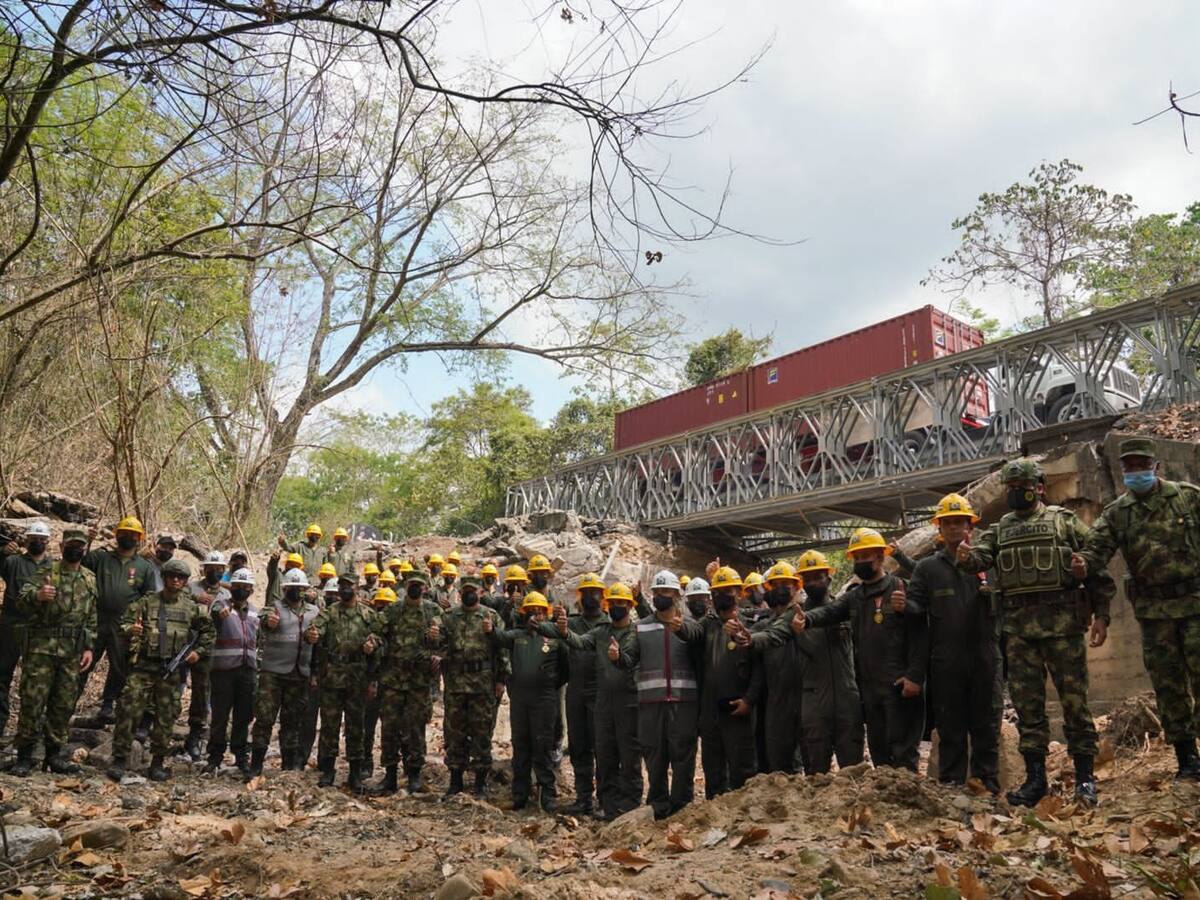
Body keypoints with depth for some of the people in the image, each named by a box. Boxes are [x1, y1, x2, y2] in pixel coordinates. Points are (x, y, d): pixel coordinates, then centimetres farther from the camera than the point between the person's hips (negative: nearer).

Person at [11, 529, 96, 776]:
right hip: (42, 646, -4)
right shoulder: (45, 571, 0)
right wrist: (37, 595, -36)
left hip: (73, 651, 4)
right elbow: (22, 596, -14)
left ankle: (54, 754, 17)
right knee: (33, 700, -3)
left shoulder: (90, 580, 12)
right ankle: (24, 755, 7)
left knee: (64, 704, 7)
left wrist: (88, 647, 9)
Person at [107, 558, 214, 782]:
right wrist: (130, 630, -22)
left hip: (172, 671, 2)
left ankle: (158, 762, 17)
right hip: (143, 666, -2)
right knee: (128, 711, -8)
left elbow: (207, 630, 20)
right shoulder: (146, 602, 4)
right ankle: (119, 759, 3)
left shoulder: (192, 608, 9)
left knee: (166, 717, 5)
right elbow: (124, 622, -1)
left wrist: (199, 651, 9)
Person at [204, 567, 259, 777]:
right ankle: (215, 757, 14)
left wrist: (258, 667, 17)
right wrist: (221, 611, -50)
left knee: (243, 717, 9)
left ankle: (242, 757, 18)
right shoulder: (221, 603, -1)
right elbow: (215, 608, -26)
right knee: (220, 716, 2)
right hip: (223, 669, -4)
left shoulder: (255, 612, 15)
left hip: (248, 671, 4)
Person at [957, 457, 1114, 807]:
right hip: (1018, 625, 4)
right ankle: (1035, 778, 13)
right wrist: (967, 558, -24)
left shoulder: (1064, 521, 5)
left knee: (1074, 699, 0)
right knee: (1027, 703, 5)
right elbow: (981, 556, 0)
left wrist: (1101, 614, -3)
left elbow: (1097, 567, 4)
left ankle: (1085, 777, 11)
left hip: (1062, 622, -3)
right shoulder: (1000, 529, 15)